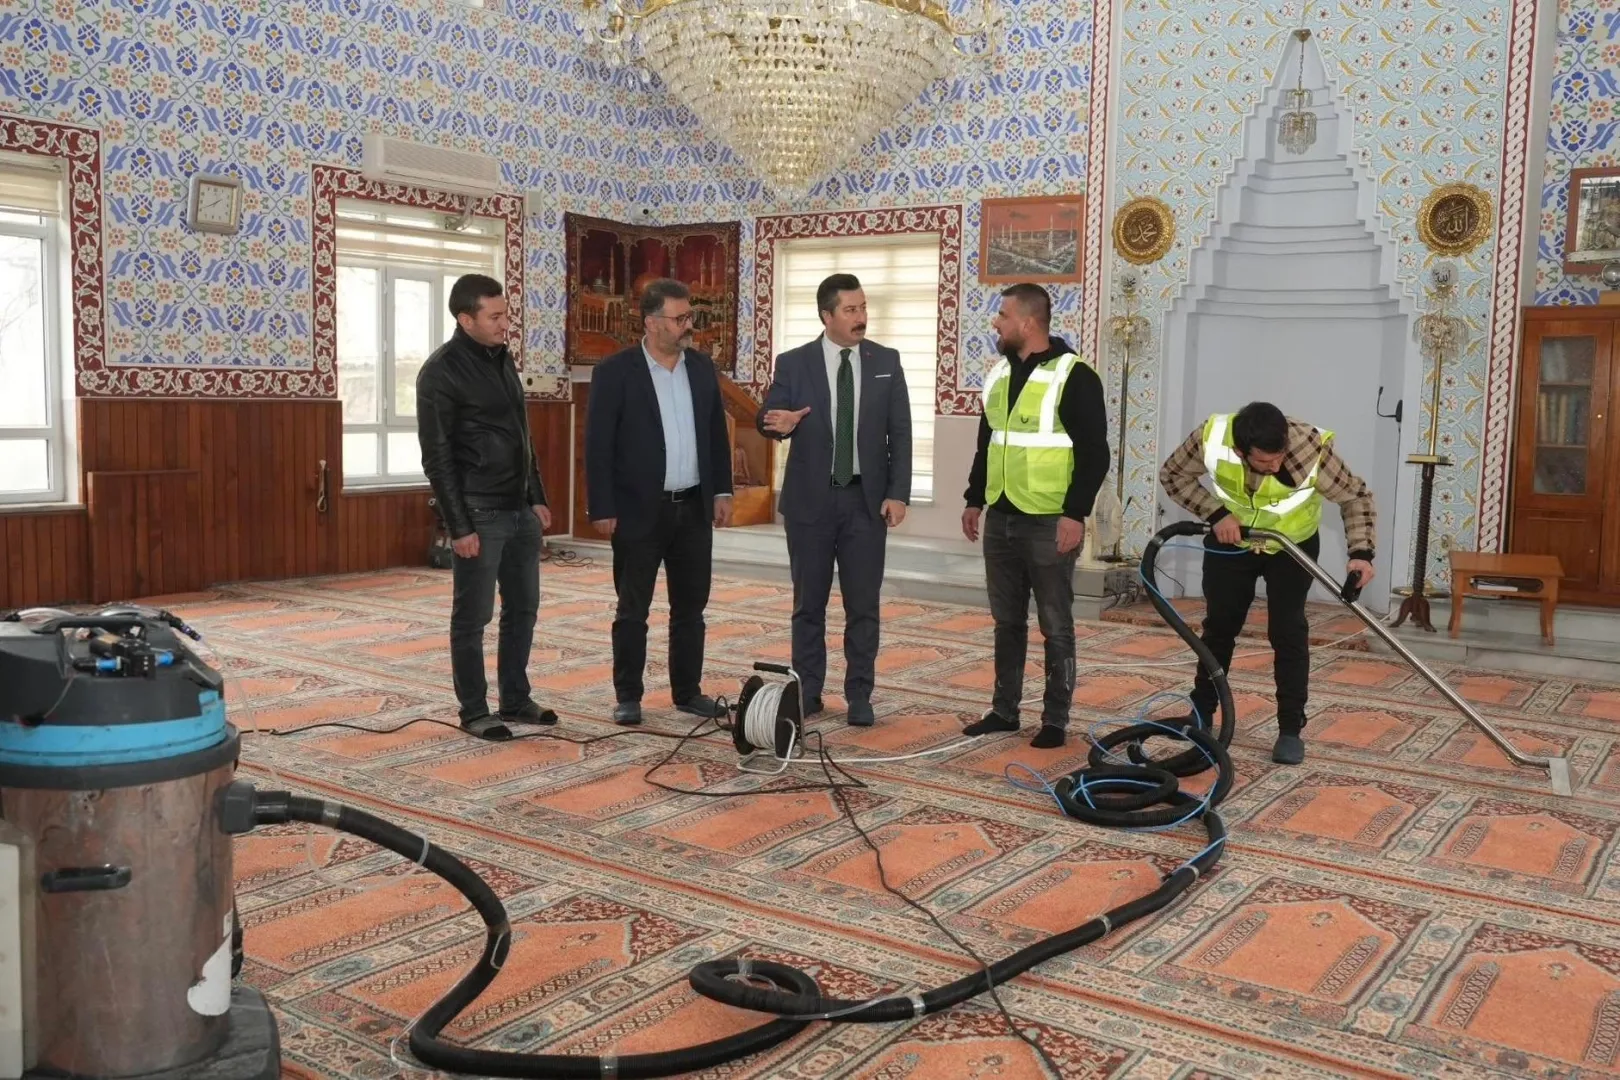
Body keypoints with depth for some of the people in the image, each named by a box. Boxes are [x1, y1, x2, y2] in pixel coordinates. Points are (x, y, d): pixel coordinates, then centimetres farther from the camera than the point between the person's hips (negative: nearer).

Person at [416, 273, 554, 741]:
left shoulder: (502, 358, 11)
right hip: (480, 514, -8)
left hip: (520, 510, 8)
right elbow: (437, 458, -14)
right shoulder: (441, 372, -12)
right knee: (472, 618, 2)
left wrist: (537, 498, 14)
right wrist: (459, 526, -16)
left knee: (523, 608, 14)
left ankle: (515, 699, 26)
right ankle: (474, 712, 13)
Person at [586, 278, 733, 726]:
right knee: (633, 610, 4)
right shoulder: (615, 371, -8)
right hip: (639, 511, -4)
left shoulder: (702, 368, 7)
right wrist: (602, 509, -12)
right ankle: (628, 697, 15)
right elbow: (598, 445, -9)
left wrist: (722, 490, 8)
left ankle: (688, 691, 21)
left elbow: (716, 434, 13)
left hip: (694, 508, 5)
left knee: (690, 608, 10)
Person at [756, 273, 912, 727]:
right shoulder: (793, 363, -2)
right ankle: (807, 690, 20)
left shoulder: (886, 362, 2)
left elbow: (900, 433, 1)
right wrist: (778, 423, -29)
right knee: (809, 602, 8)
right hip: (810, 499, -1)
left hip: (866, 499, 1)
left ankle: (859, 695, 15)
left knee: (863, 604, 4)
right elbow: (766, 417, -4)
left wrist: (897, 493, -7)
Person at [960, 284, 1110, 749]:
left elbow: (1094, 453, -12)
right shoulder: (999, 373, 13)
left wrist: (1076, 513, -18)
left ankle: (1055, 720, 11)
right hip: (1000, 519, 7)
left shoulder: (1074, 376, -10)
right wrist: (974, 499, 18)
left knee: (1055, 626, 2)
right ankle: (1004, 710, 23)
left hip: (1049, 524, -7)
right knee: (1007, 622, 13)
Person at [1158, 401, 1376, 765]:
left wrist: (1361, 551, -30)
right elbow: (1173, 475, -13)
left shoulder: (1312, 450, -35)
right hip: (1231, 540, 2)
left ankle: (1291, 730, 2)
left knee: (1288, 631, -8)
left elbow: (1356, 496, -18)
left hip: (1294, 546, -1)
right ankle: (1201, 715, 25)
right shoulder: (1212, 438, -33)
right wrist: (1216, 514, -24)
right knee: (1219, 626, 9)